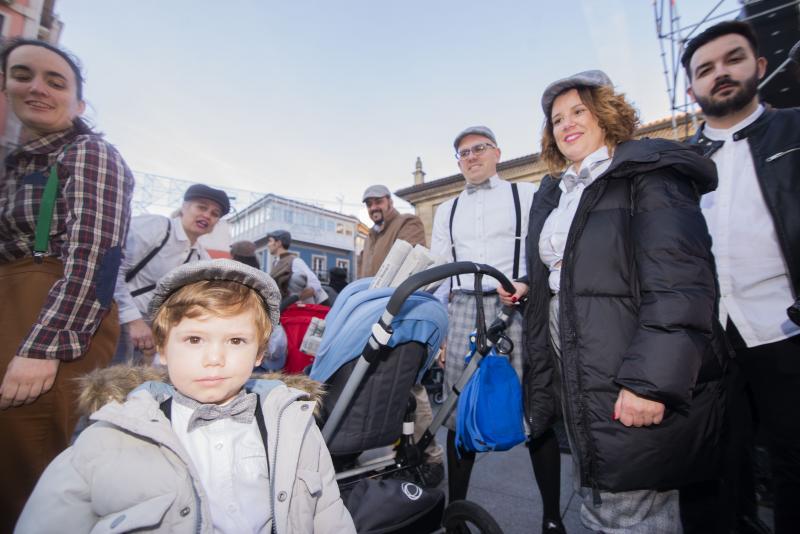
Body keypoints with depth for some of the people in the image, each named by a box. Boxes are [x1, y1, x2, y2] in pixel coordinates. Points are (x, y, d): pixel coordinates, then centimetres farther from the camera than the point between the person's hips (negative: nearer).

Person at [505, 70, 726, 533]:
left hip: (634, 390, -7)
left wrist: (650, 380, -24)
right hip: (580, 384, 8)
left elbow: (680, 285, -18)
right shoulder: (553, 194, 16)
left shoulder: (648, 175, -6)